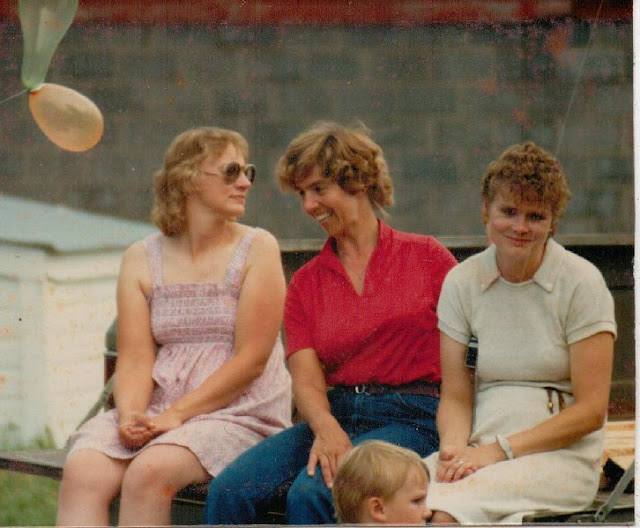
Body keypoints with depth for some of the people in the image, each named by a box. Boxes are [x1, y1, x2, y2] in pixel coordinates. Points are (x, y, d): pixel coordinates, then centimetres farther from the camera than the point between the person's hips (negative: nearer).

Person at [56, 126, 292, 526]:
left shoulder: (257, 249, 1)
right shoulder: (142, 260, 11)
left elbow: (251, 359, -6)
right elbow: (135, 359, 4)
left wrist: (177, 415, -13)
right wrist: (130, 414, -18)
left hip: (240, 413, -3)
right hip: (156, 409, 3)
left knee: (150, 471, -32)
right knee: (82, 472, -26)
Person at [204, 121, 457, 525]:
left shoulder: (427, 257, 7)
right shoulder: (305, 283, 16)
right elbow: (306, 382, 5)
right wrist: (325, 427, -19)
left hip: (409, 419, -4)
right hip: (333, 416, 4)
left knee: (311, 494, -33)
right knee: (229, 491, -23)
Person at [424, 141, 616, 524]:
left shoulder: (581, 283, -2)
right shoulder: (462, 282, 9)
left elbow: (591, 410, -5)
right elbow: (455, 397, 10)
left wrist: (500, 450, -13)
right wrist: (454, 448, -13)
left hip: (562, 455, -4)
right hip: (480, 450, 4)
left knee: (449, 508, -33)